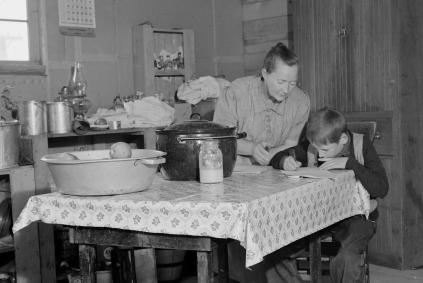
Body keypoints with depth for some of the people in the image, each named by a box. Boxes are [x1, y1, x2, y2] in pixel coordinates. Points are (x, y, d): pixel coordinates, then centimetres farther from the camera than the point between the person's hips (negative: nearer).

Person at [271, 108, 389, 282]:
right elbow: (277, 158, 11)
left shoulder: (361, 145, -9)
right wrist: (285, 161, -13)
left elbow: (382, 188, -17)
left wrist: (349, 163, -24)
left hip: (356, 217, -3)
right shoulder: (312, 147, 0)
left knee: (346, 259, -32)